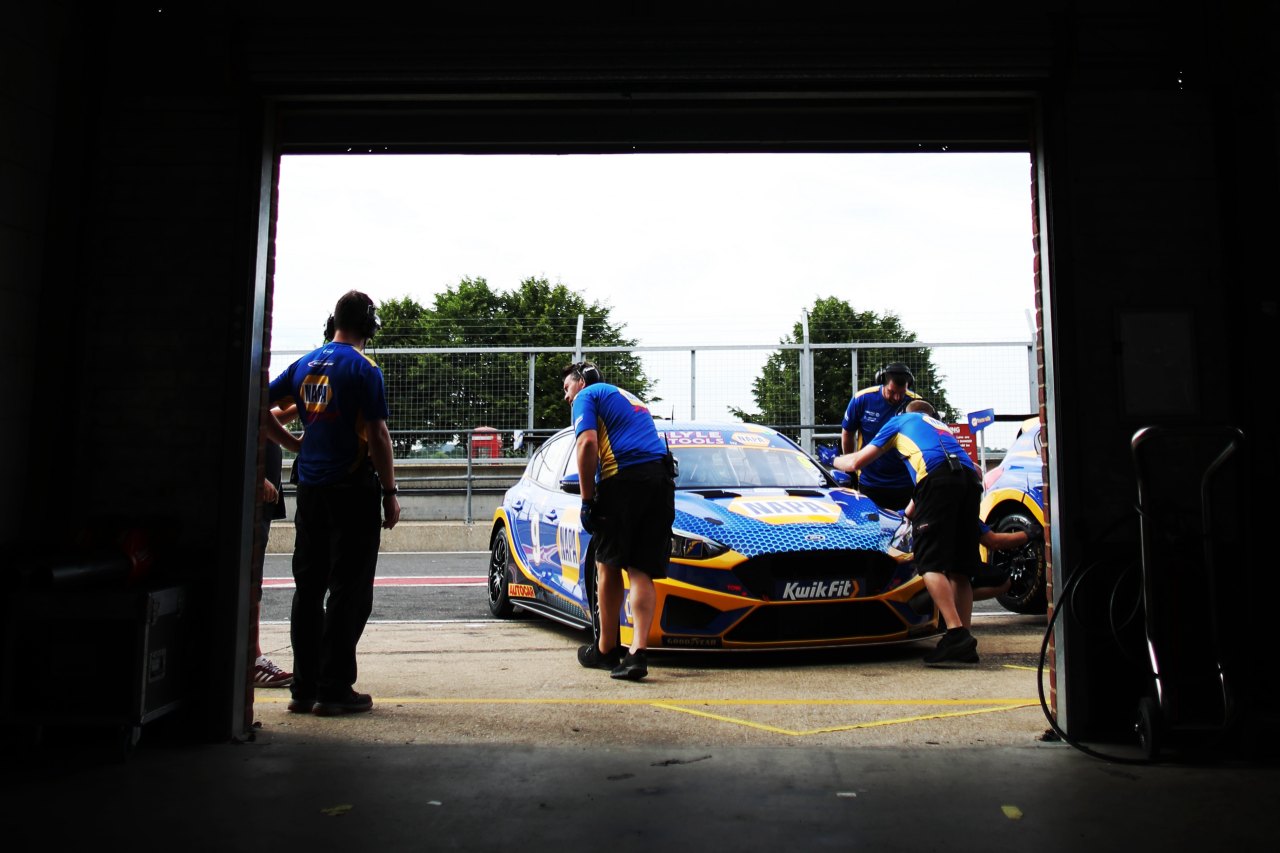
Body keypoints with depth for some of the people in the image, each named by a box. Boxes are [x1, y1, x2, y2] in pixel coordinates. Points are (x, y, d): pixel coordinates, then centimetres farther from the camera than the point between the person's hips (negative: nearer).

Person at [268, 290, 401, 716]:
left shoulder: (305, 364, 11)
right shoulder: (363, 369, -9)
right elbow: (376, 435, -14)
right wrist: (390, 493, -9)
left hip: (309, 490, 7)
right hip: (353, 490, -6)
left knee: (308, 588, 12)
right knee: (349, 591, 0)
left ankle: (304, 688, 17)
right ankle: (334, 689, 2)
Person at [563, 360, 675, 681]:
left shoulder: (587, 396, 11)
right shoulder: (630, 398, 35)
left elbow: (588, 443, -7)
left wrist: (587, 500, -6)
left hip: (624, 479, -6)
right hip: (661, 479, 7)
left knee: (608, 566, 6)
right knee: (641, 572, 2)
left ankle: (606, 650, 15)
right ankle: (638, 653, -10)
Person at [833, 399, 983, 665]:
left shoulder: (900, 420, 29)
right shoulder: (944, 428, 43)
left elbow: (856, 462, 29)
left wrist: (836, 461, 52)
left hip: (937, 476, -6)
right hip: (970, 479, 6)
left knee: (930, 562, -11)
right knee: (959, 569, 7)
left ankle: (956, 634, -24)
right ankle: (964, 641, 0)